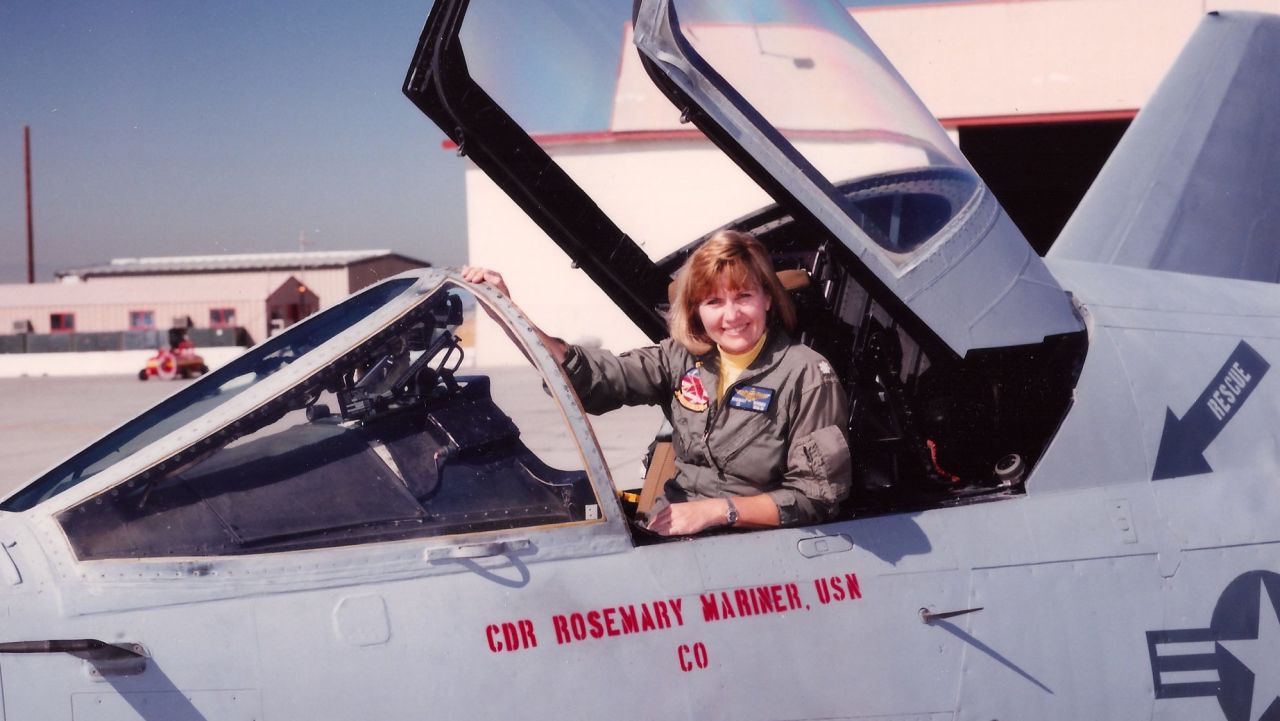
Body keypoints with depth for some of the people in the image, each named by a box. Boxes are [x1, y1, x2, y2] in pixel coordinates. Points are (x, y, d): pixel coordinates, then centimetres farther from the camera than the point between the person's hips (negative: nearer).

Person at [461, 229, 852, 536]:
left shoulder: (808, 377, -8)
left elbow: (817, 496, -9)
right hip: (671, 528, 5)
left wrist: (717, 509, -18)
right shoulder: (683, 357, 6)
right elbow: (598, 377, -4)